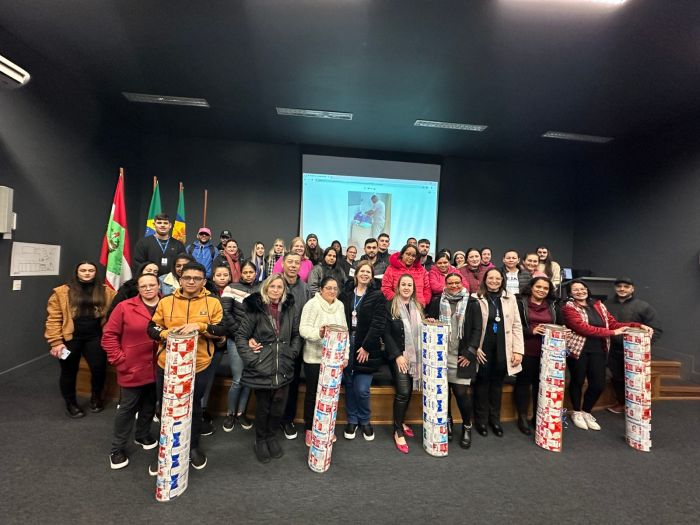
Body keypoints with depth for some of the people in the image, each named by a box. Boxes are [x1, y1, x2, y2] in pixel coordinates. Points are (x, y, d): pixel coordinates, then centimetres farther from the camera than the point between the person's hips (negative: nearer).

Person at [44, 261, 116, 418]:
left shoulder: (106, 292, 3)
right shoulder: (62, 292, -2)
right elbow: (53, 318, -5)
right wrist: (55, 342, -9)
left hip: (94, 338, 1)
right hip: (70, 338, -1)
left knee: (99, 368, -1)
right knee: (69, 371, 12)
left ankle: (96, 397, 27)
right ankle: (71, 403, 35)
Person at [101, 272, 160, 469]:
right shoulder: (124, 307, -11)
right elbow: (109, 335, -6)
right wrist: (118, 359, -9)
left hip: (157, 368, 3)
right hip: (132, 369, -3)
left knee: (150, 405, 19)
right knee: (127, 408, 9)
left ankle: (143, 435, 42)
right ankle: (117, 449, 27)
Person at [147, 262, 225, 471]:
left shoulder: (212, 302, -5)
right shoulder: (166, 302, 0)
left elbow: (222, 331, -8)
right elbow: (152, 328, 3)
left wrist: (199, 326, -24)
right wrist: (166, 333, -18)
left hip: (199, 366, -1)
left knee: (194, 408, 17)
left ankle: (193, 447, 40)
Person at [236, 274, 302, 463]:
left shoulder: (290, 310, 2)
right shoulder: (256, 309, -9)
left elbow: (297, 335, 11)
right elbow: (241, 336, -5)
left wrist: (292, 354, 2)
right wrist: (250, 359, -11)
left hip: (283, 369, 3)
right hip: (262, 369, -3)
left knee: (279, 406, 13)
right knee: (262, 407, 13)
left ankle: (271, 436, 40)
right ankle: (260, 441, 38)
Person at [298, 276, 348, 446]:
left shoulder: (339, 305, 6)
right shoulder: (312, 304, -11)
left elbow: (345, 330, 9)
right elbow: (303, 329, -17)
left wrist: (345, 354, 4)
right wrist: (318, 333, -36)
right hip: (314, 358, -5)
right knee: (313, 393, 9)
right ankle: (309, 429, 28)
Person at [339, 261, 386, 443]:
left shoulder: (377, 296, -1)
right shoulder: (345, 295, 8)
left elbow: (378, 324, -8)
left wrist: (366, 347, -12)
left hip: (366, 348, -3)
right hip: (346, 345, 3)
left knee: (362, 389, -2)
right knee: (348, 385, 10)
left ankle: (365, 421, 24)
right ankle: (352, 420, 30)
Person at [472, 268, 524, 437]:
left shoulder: (510, 298, 6)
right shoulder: (476, 298, -6)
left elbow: (516, 326, 5)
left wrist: (518, 350, 0)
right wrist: (475, 348, -12)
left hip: (502, 349, 3)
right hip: (483, 348, -3)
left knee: (497, 383, 14)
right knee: (482, 383, 8)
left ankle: (495, 419, 30)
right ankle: (481, 419, 24)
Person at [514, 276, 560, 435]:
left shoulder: (553, 306, 14)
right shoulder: (521, 303, -2)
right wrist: (531, 331, -20)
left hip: (546, 352, 4)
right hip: (526, 351, -4)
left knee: (541, 383, 10)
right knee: (524, 382, 4)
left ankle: (538, 416, 25)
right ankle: (522, 417, 16)